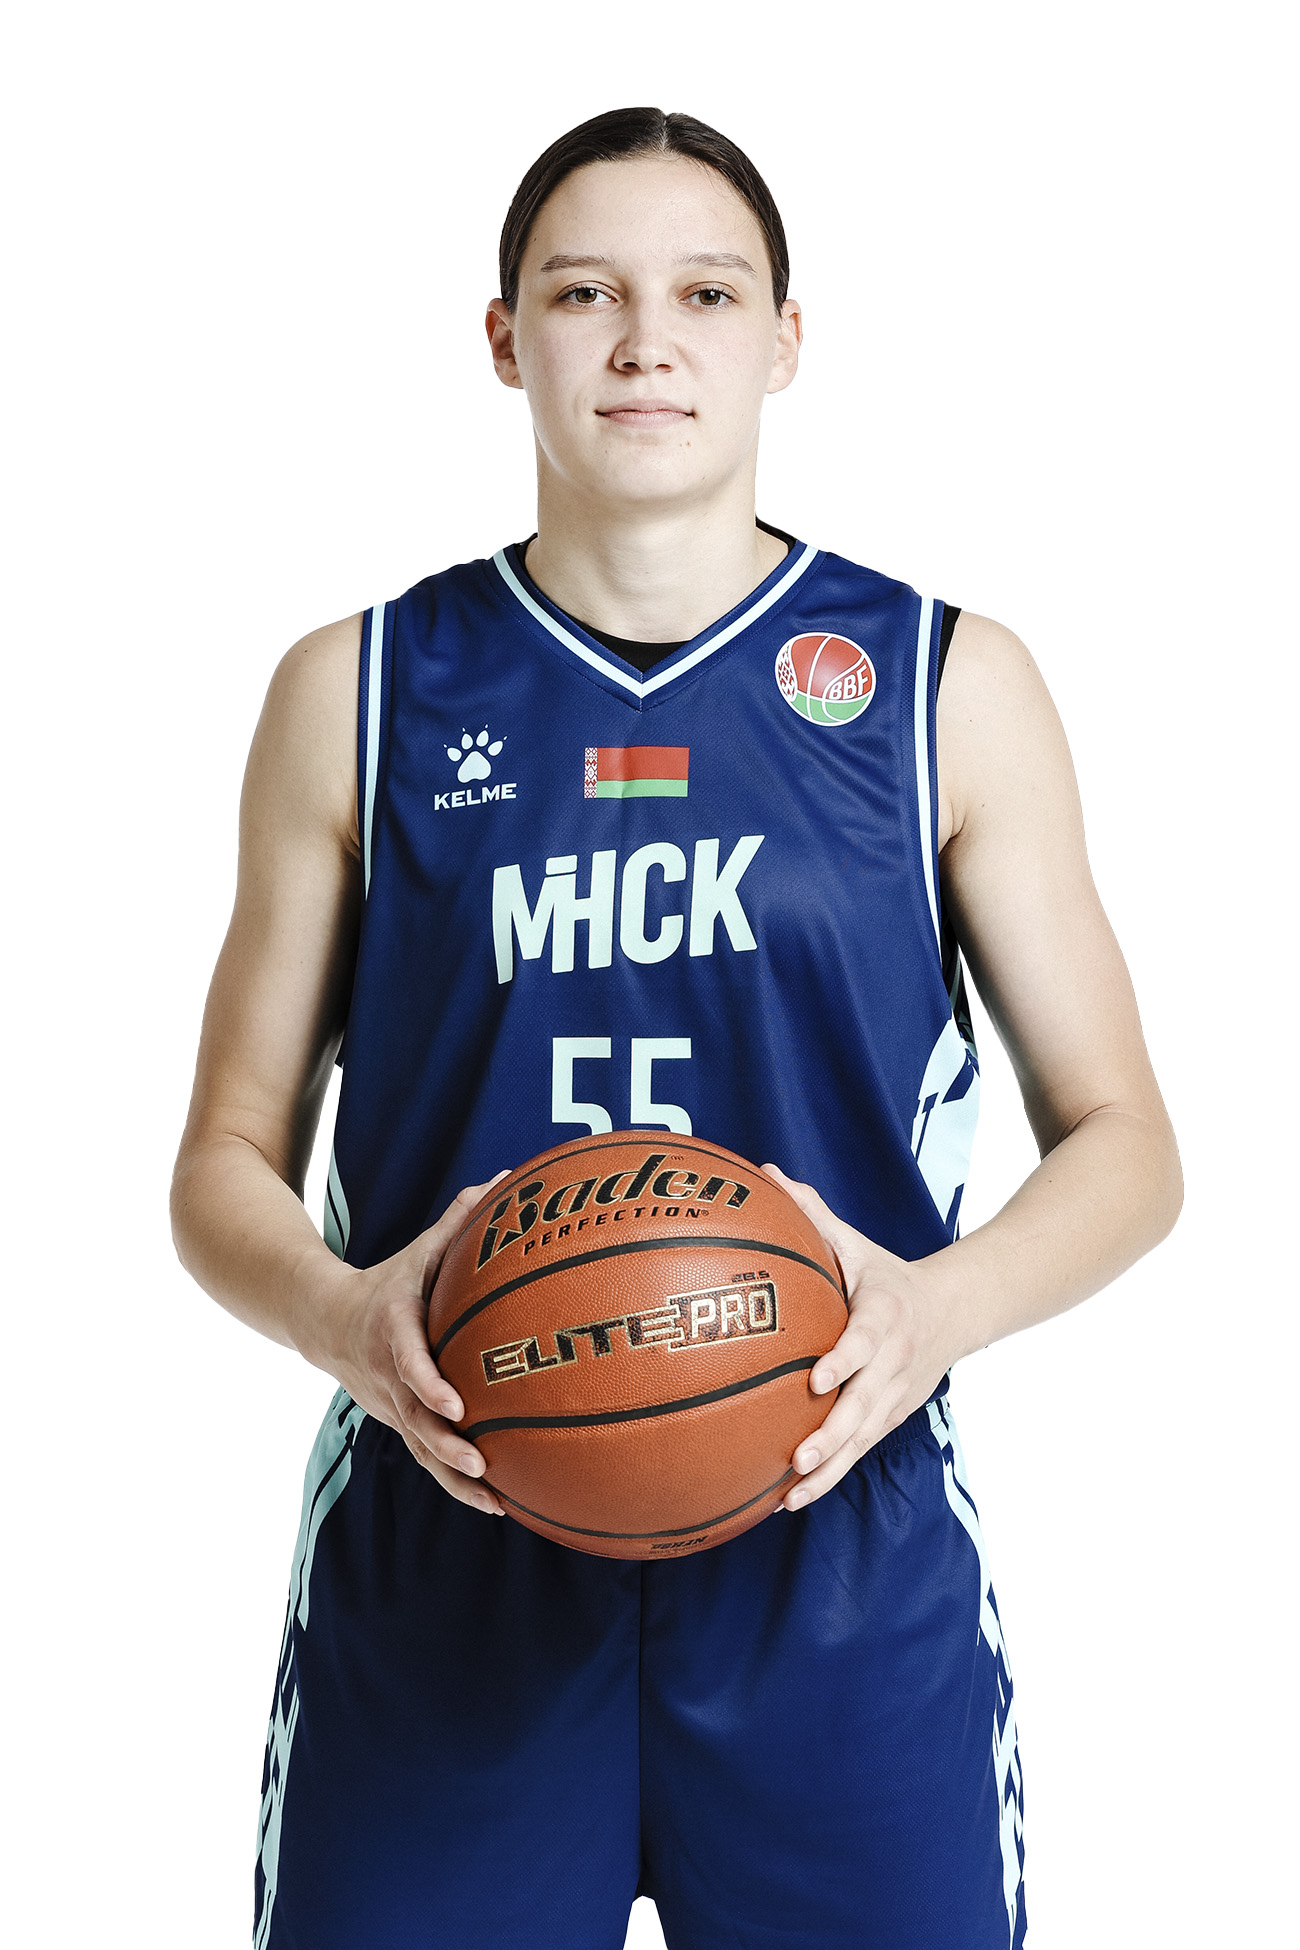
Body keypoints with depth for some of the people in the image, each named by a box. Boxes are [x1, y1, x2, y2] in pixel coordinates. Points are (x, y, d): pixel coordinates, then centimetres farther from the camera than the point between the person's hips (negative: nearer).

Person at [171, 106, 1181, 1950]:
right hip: (443, 1548, 1)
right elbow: (229, 1159, 8)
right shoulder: (358, 694, 5)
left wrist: (938, 1306, -14)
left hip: (841, 1549, 0)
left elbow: (1121, 1141, 6)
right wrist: (337, 1316, -13)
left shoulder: (949, 687, 4)